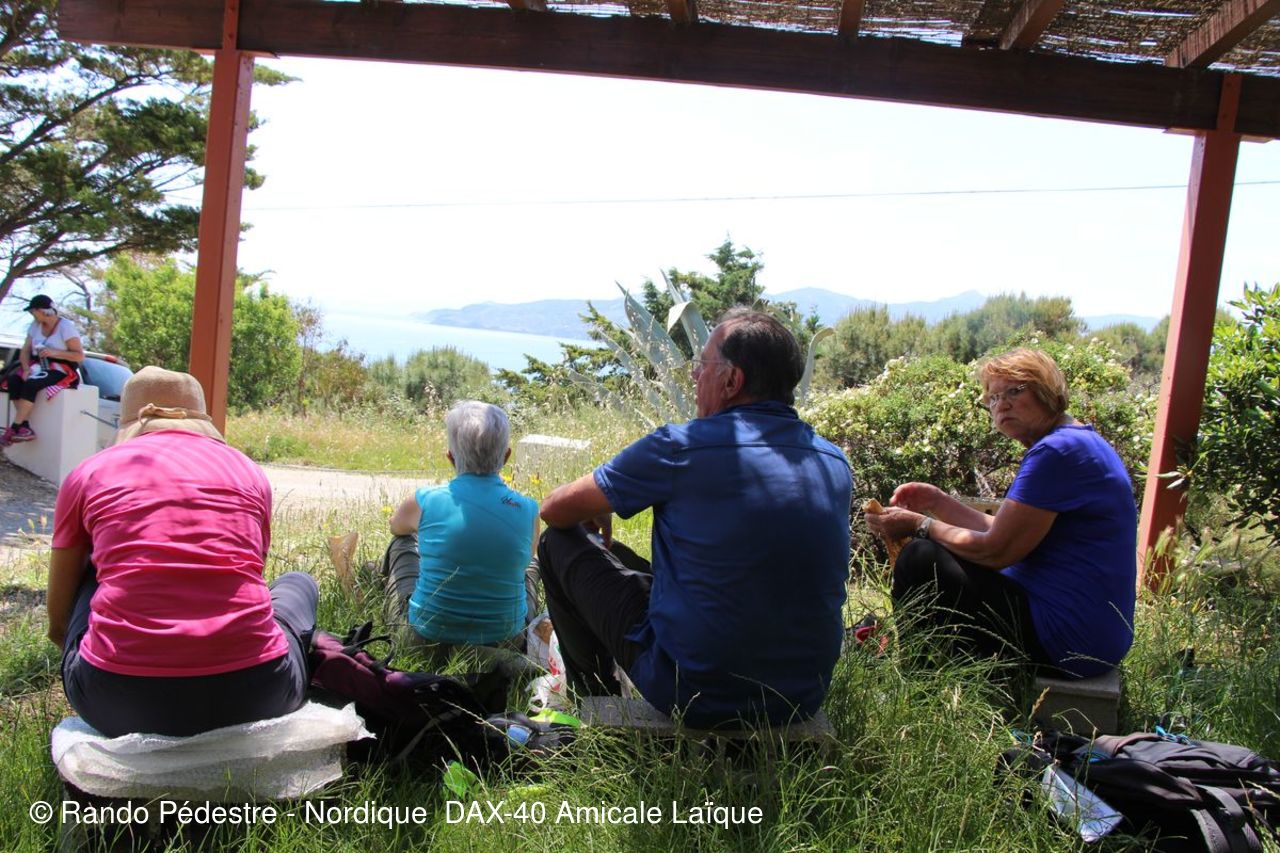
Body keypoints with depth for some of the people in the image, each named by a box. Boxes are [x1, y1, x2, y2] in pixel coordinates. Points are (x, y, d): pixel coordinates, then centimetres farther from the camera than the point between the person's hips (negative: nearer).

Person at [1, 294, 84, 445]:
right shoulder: (35, 325, 11)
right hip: (40, 367, 7)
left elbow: (80, 356, -14)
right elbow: (25, 351, 7)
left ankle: (14, 429, -25)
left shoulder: (66, 326, -8)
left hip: (63, 371, -6)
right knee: (14, 379, -21)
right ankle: (25, 427, -26)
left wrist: (54, 353, -24)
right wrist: (26, 369, -12)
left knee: (32, 383, -31)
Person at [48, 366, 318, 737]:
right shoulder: (247, 469, 15)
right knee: (298, 583, 31)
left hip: (119, 703, 1)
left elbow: (58, 623, 24)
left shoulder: (89, 473, 13)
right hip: (248, 696, 0)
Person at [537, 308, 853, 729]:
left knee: (560, 542, 10)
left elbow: (555, 510, -5)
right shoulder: (835, 461, 1)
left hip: (697, 695, -6)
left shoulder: (681, 447, -17)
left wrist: (596, 512, 19)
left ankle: (595, 696, 28)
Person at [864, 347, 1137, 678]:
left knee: (920, 560, -11)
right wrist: (938, 502, 7)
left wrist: (918, 524, -8)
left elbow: (996, 550, -19)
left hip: (1069, 643, -11)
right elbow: (1007, 535, 12)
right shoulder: (1071, 442, 13)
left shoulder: (1058, 452, -20)